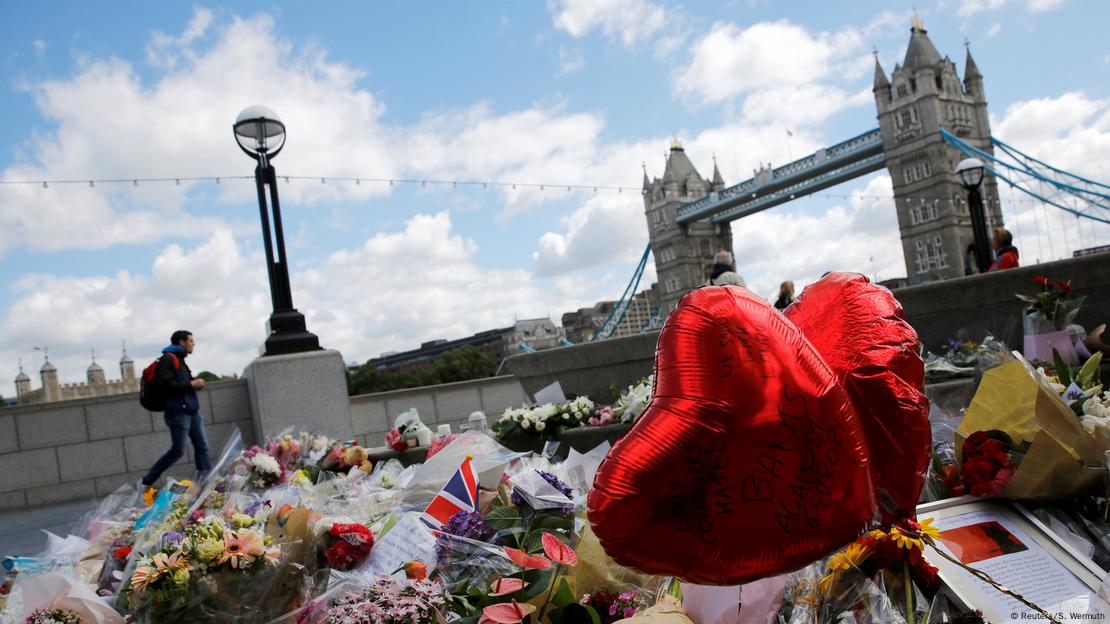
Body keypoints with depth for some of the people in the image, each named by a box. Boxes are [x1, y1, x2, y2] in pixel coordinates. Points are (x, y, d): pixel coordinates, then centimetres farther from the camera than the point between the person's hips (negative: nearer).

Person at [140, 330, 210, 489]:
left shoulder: (180, 361, 19)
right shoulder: (168, 359, -9)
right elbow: (165, 384, -20)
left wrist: (196, 385, 5)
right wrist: (191, 384, -16)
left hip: (192, 411, 9)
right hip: (178, 412, -9)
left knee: (202, 446, 4)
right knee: (177, 450, -5)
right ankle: (145, 482, 7)